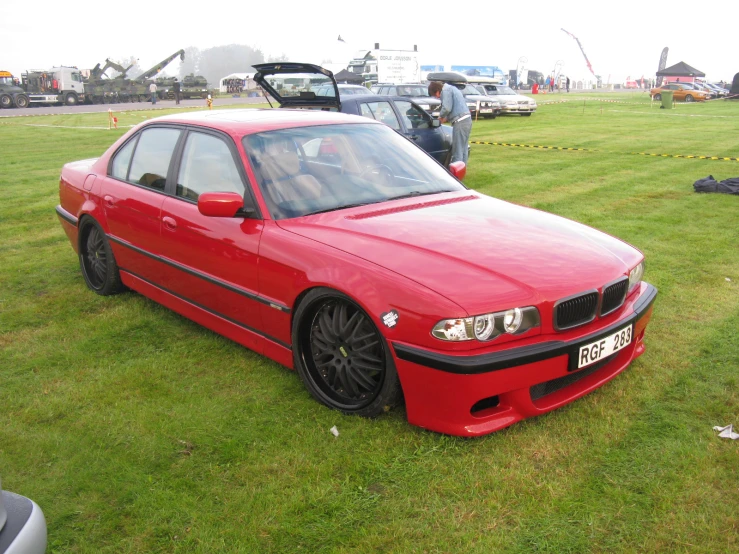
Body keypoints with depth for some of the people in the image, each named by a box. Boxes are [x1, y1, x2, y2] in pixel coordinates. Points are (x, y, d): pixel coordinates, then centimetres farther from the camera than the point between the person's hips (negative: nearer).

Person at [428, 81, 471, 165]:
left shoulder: (445, 90, -6)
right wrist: (446, 118, 20)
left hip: (460, 122, -10)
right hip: (467, 120, 10)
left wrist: (441, 116, 2)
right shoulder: (451, 88, 25)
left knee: (457, 152, -7)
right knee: (463, 150, 14)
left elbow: (447, 108, -16)